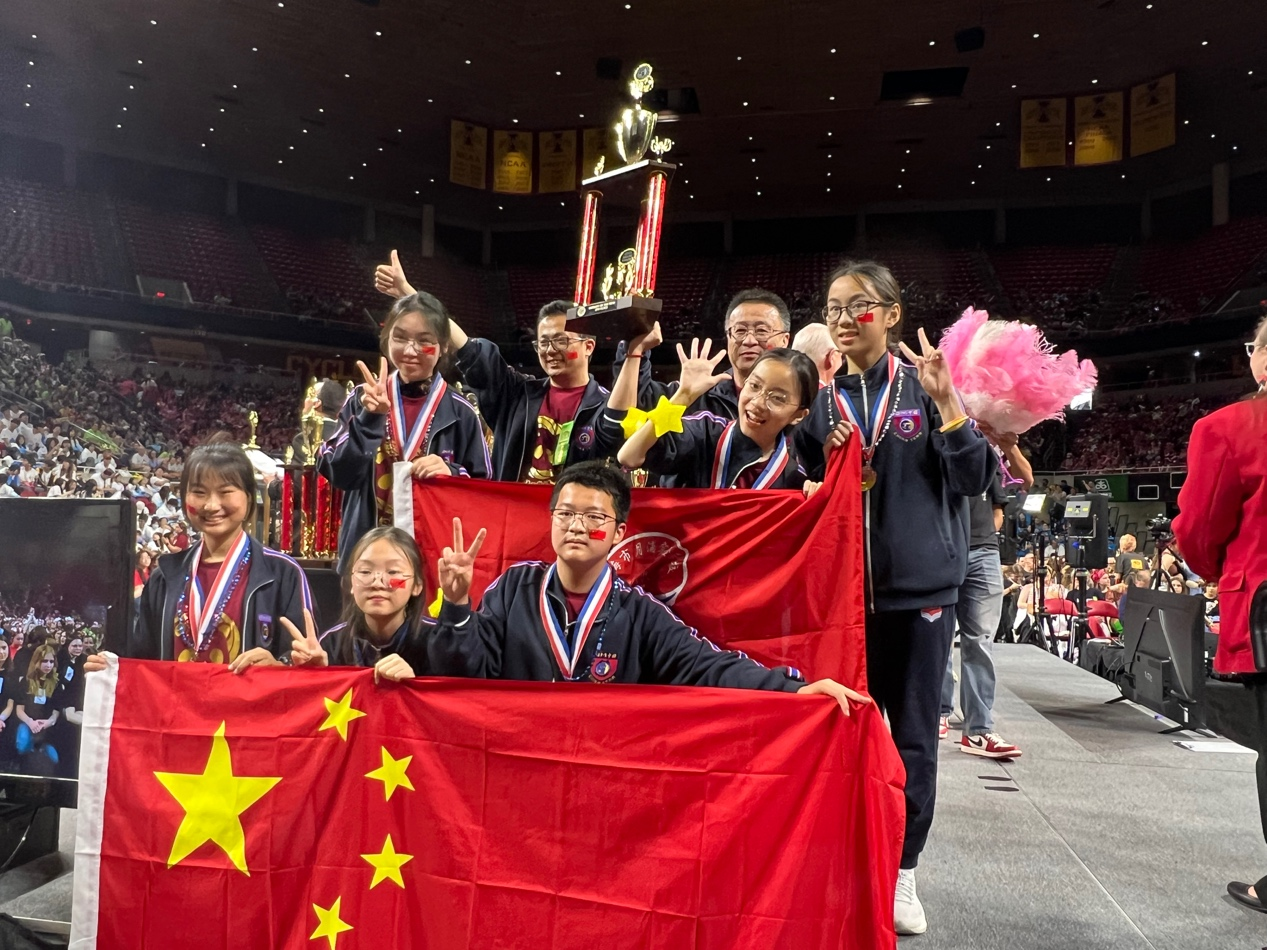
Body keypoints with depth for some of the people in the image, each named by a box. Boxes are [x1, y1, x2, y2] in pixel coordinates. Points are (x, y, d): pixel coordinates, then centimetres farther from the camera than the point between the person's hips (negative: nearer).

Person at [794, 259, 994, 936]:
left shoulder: (922, 388, -1)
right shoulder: (820, 399, 5)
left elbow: (975, 479, -7)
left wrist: (945, 402, -18)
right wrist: (824, 453, -12)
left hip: (921, 585, -1)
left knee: (914, 735, 8)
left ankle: (902, 872, 24)